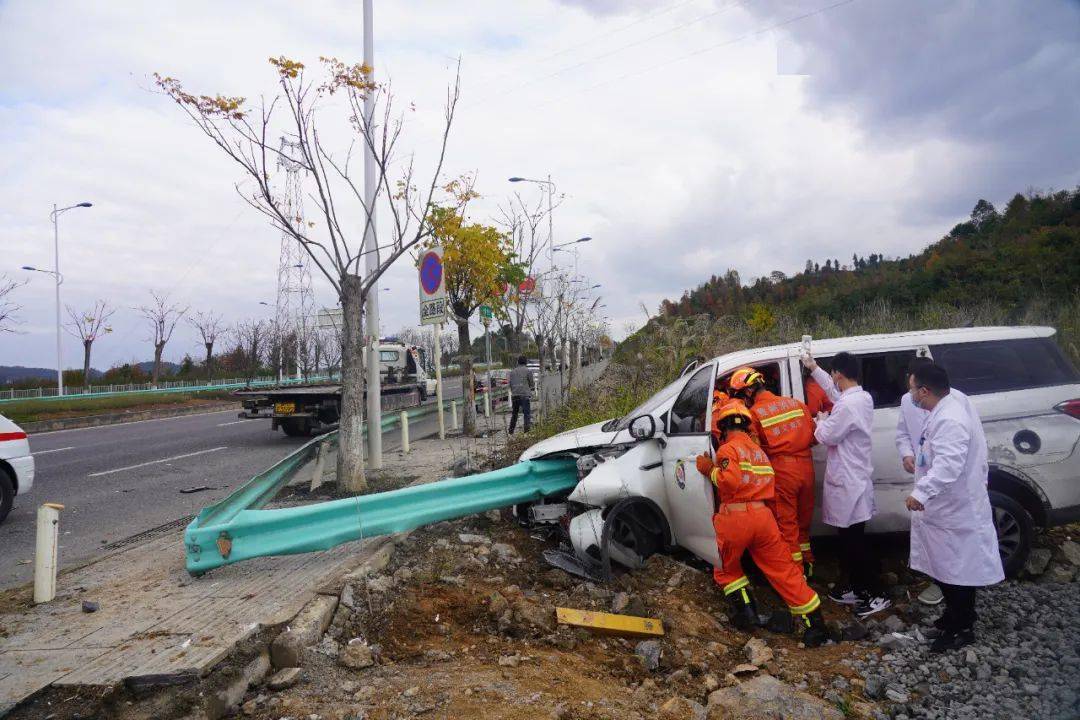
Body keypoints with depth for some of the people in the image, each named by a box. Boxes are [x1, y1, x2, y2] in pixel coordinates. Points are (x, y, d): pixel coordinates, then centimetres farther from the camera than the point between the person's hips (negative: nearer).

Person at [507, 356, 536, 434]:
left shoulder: (512, 372, 13)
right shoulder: (528, 371, -1)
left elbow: (510, 384, 15)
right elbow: (532, 384, 2)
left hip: (514, 395, 5)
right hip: (525, 395, -5)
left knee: (514, 414, 14)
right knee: (527, 414, -3)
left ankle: (510, 432, 17)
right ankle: (527, 431, -10)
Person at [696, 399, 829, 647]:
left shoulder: (727, 449, -6)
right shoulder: (758, 450, 20)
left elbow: (731, 481, -20)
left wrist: (710, 469, -4)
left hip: (734, 516, -6)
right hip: (762, 515, 6)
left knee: (726, 570, 18)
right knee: (784, 570, 9)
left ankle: (745, 610, 8)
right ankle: (814, 624, 8)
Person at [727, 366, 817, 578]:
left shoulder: (754, 413, -9)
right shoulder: (795, 403, 6)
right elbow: (813, 436, 9)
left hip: (781, 471, -5)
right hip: (805, 467, 6)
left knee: (786, 523, 5)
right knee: (803, 519, 19)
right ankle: (807, 564, 31)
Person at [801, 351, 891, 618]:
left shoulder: (847, 405, -24)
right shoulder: (862, 397, 7)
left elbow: (828, 436, -17)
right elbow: (835, 391, 27)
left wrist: (821, 421, 3)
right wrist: (813, 368, 32)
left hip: (848, 483, -10)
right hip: (852, 479, 10)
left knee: (854, 541, 0)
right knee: (850, 538, 17)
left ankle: (877, 595, 8)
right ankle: (857, 588, 27)